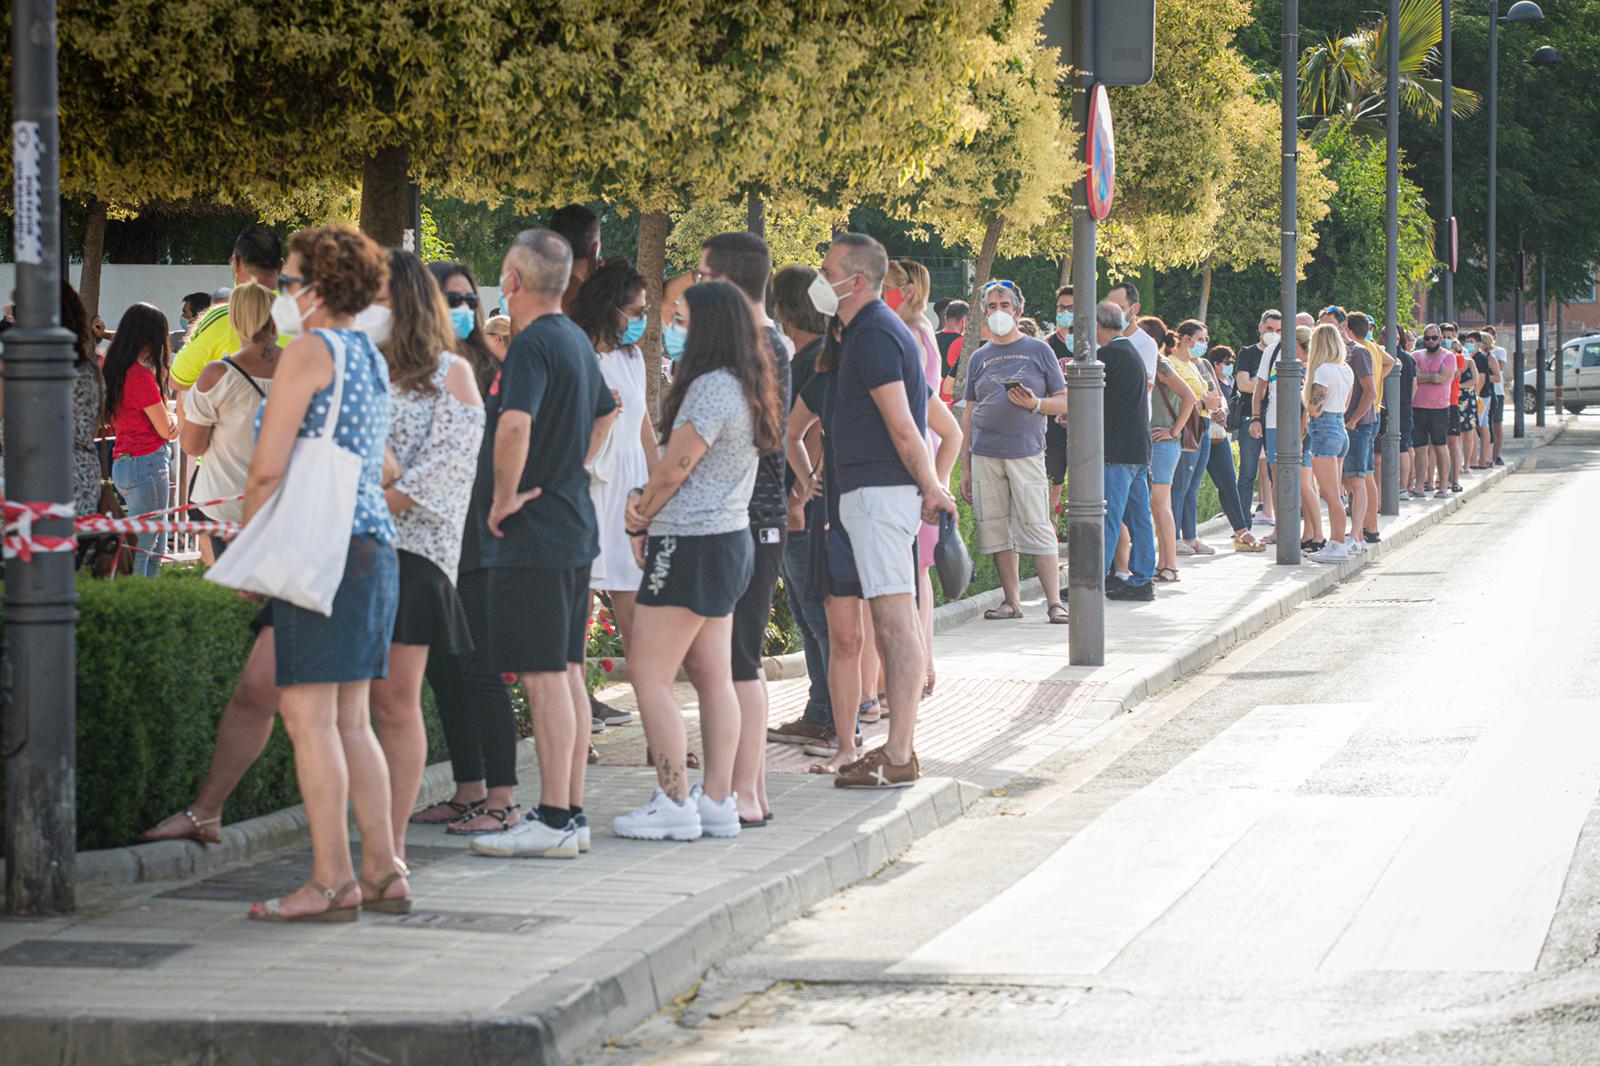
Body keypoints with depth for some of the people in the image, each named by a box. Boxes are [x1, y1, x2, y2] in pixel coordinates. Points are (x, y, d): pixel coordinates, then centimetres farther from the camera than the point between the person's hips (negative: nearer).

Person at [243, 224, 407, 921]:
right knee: (349, 721, 12)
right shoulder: (371, 358, 19)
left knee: (309, 716, -8)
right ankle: (383, 872, 10)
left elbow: (268, 466, -13)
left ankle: (331, 882, -10)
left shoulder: (310, 350, -8)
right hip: (374, 543, 9)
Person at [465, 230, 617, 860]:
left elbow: (515, 424, -32)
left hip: (531, 534, -10)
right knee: (566, 673, 12)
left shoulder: (532, 345, -16)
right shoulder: (577, 341, 14)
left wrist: (504, 497, -19)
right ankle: (571, 813, 16)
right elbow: (605, 413, 32)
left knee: (544, 676, -8)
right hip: (572, 525, 10)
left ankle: (554, 822, -8)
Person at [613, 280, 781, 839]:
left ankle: (674, 801, -6)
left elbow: (673, 471, -16)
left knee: (649, 676, -6)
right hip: (730, 539, 10)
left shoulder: (712, 388, -18)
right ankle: (718, 799, 11)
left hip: (692, 544, -10)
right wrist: (646, 500, 0)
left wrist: (639, 520, 2)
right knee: (714, 678, 10)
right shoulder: (747, 388, 13)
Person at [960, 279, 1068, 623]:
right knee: (997, 529, 2)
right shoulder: (980, 358, 16)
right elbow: (969, 414, 16)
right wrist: (965, 467, 11)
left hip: (1026, 452, -3)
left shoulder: (1038, 351, 7)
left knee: (1037, 527, -9)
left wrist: (1034, 403, -14)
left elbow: (1064, 402, 7)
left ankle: (1054, 603, -8)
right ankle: (1012, 601, 8)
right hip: (984, 453, 3)